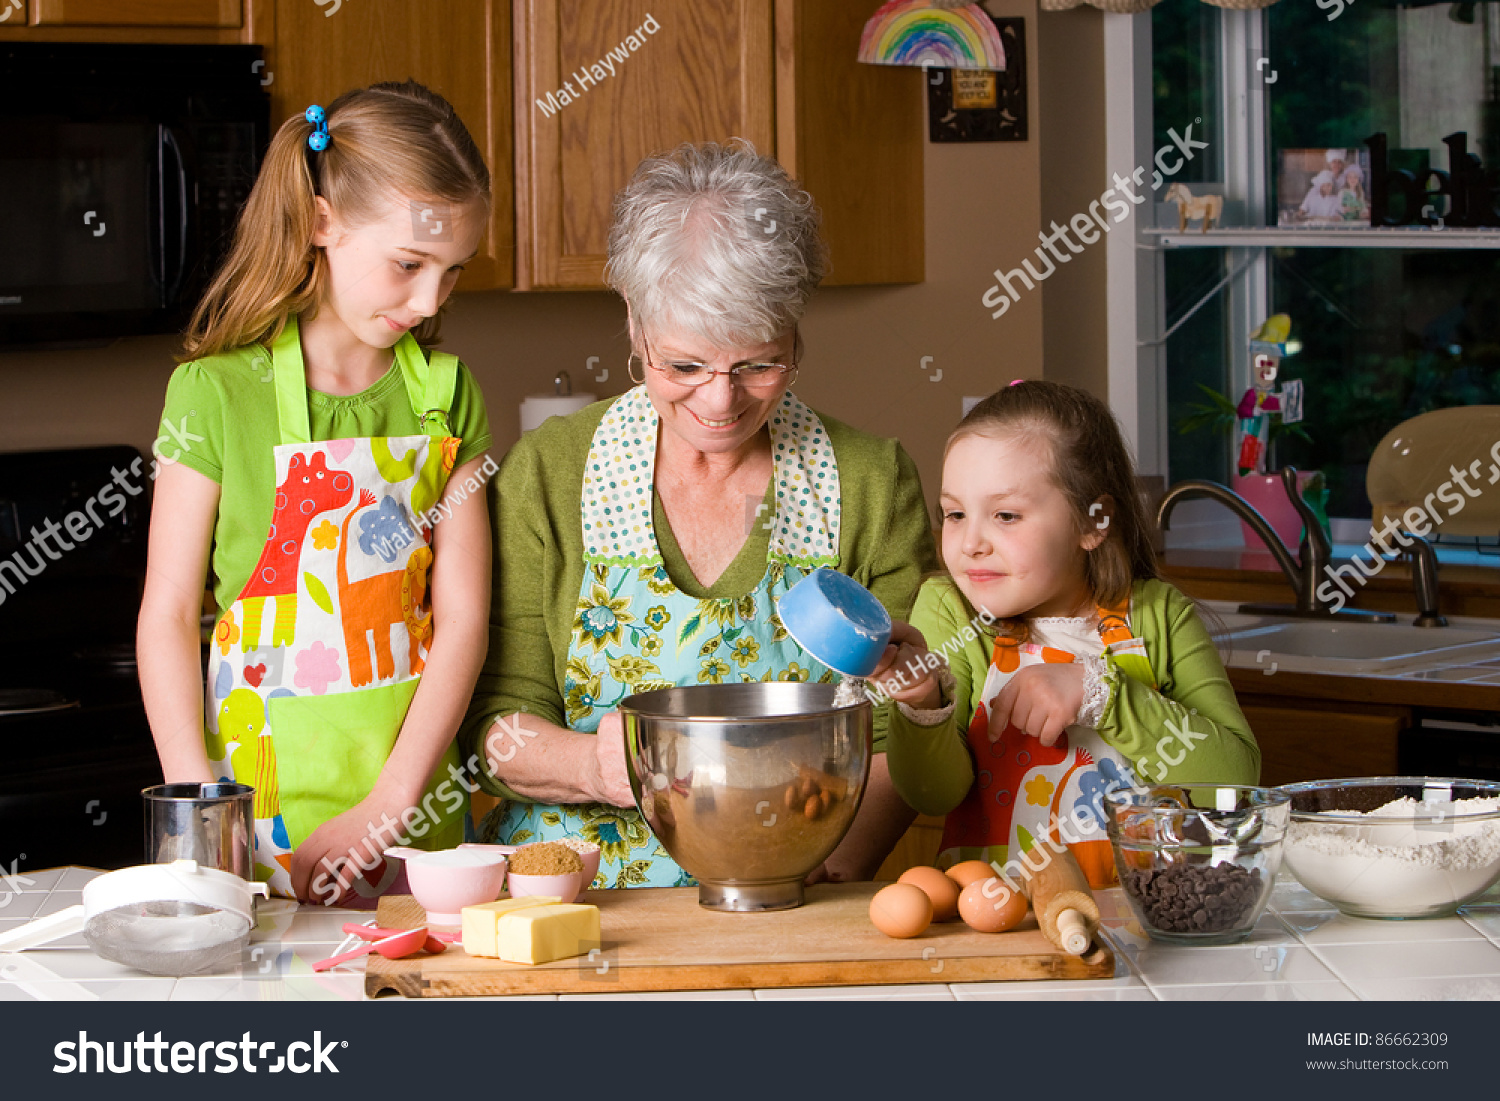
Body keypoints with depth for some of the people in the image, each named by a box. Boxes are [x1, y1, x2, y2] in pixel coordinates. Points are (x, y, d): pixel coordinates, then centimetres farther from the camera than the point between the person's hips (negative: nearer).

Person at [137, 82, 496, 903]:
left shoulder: (445, 395, 4)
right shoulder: (219, 392, -6)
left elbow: (462, 618, -1)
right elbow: (168, 616, -4)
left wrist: (381, 813, -10)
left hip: (415, 815, 3)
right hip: (262, 813, -3)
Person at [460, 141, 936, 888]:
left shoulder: (872, 485, 4)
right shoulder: (547, 474, 3)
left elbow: (904, 733, 4)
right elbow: (497, 723, 2)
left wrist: (842, 862, -14)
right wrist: (592, 765, -20)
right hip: (574, 898, -2)